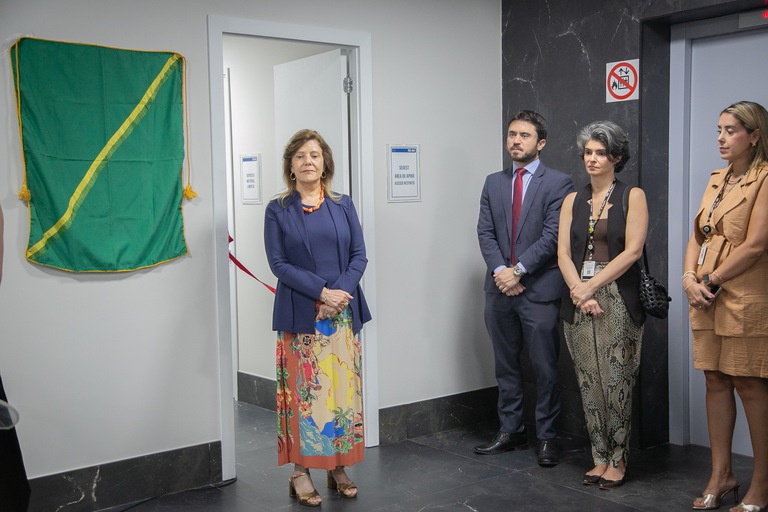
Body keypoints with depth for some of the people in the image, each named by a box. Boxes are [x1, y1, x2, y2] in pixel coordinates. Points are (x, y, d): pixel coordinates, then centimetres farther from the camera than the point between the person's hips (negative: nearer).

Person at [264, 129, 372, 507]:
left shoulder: (343, 206, 9)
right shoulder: (278, 210, 2)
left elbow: (359, 256, 5)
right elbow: (278, 263, -5)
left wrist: (340, 293, -12)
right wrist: (321, 292, -15)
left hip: (343, 313, 3)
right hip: (301, 316, -2)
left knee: (343, 390, 5)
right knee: (303, 391, 0)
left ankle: (339, 468, 16)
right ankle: (300, 472, 8)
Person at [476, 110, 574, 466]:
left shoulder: (558, 183, -2)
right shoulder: (493, 183, 12)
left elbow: (553, 236, -11)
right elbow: (485, 232, 5)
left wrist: (518, 270, -15)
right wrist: (500, 270, -10)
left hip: (539, 290, -4)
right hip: (499, 289, 5)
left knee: (544, 368, 3)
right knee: (506, 365, 13)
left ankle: (546, 437, 14)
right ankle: (510, 431, 24)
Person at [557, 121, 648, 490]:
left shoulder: (632, 196, 2)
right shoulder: (572, 201, 12)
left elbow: (632, 251, -8)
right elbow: (563, 253, 5)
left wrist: (593, 285, -12)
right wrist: (578, 290, -10)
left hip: (618, 300, -4)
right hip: (579, 300, 4)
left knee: (616, 382, -3)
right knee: (589, 383, 5)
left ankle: (618, 460, 11)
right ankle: (600, 458, 16)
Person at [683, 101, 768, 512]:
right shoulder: (716, 180, 15)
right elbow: (697, 236, 14)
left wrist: (712, 282, -11)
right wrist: (690, 279, -2)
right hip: (707, 298, 7)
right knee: (716, 382, 10)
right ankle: (721, 475, 20)